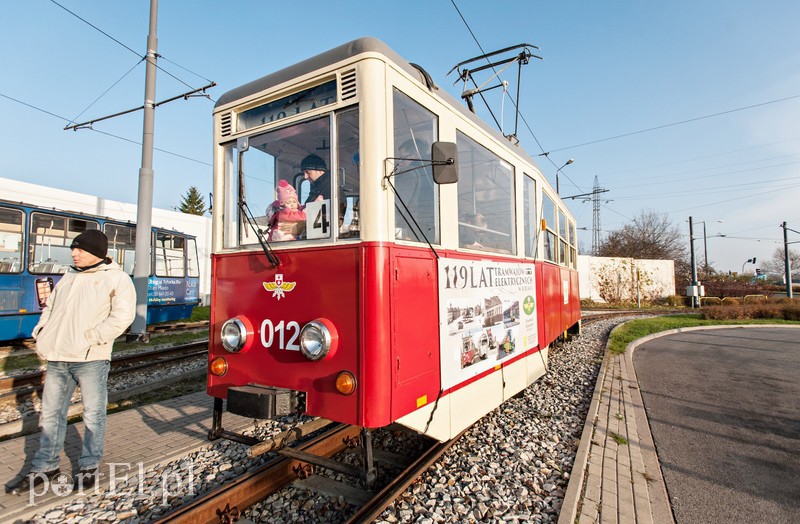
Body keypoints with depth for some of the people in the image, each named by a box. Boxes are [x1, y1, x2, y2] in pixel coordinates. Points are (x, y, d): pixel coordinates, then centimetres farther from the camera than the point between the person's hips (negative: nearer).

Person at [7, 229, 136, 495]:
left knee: (93, 415, 5)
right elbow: (50, 307, 23)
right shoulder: (69, 277, 15)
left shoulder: (116, 278, -8)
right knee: (51, 413, 17)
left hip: (90, 359, -7)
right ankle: (45, 467, 32)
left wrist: (92, 338, -19)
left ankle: (89, 466, 21)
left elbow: (123, 315, -17)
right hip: (58, 358, 7)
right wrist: (41, 333, 7)